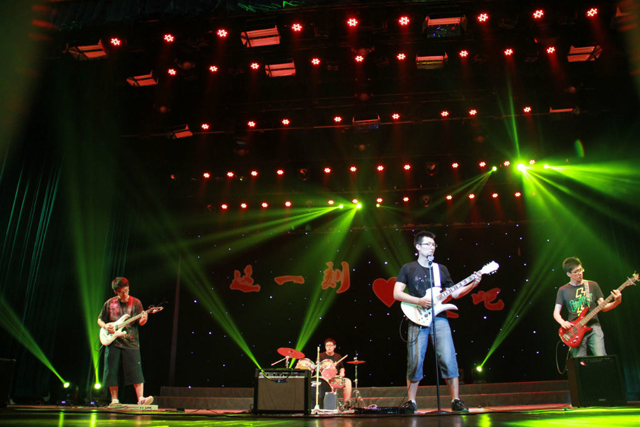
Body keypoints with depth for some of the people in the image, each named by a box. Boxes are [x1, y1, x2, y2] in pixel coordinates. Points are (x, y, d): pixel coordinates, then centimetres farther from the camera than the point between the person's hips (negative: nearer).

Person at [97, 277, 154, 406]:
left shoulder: (135, 302, 3)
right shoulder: (109, 303, 6)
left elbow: (140, 322, 0)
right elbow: (100, 320, 16)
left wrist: (143, 320, -24)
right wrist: (105, 326, -6)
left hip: (131, 342, -2)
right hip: (113, 342, 2)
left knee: (135, 370, -10)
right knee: (111, 371, 4)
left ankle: (141, 398, -13)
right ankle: (114, 400, 16)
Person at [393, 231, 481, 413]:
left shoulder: (441, 269, 17)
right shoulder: (408, 268, 7)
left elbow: (454, 292, 15)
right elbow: (397, 293, -2)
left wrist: (472, 284, 0)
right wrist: (420, 301, -13)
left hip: (439, 318, 3)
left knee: (449, 360, -6)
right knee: (415, 362, -4)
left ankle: (456, 400, 5)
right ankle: (411, 401, 10)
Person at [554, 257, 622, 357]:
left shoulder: (592, 285, 11)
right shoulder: (563, 290, 8)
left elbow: (603, 307, 8)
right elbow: (556, 312, 9)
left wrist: (617, 302, -9)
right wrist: (562, 322, -10)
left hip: (593, 327, 1)